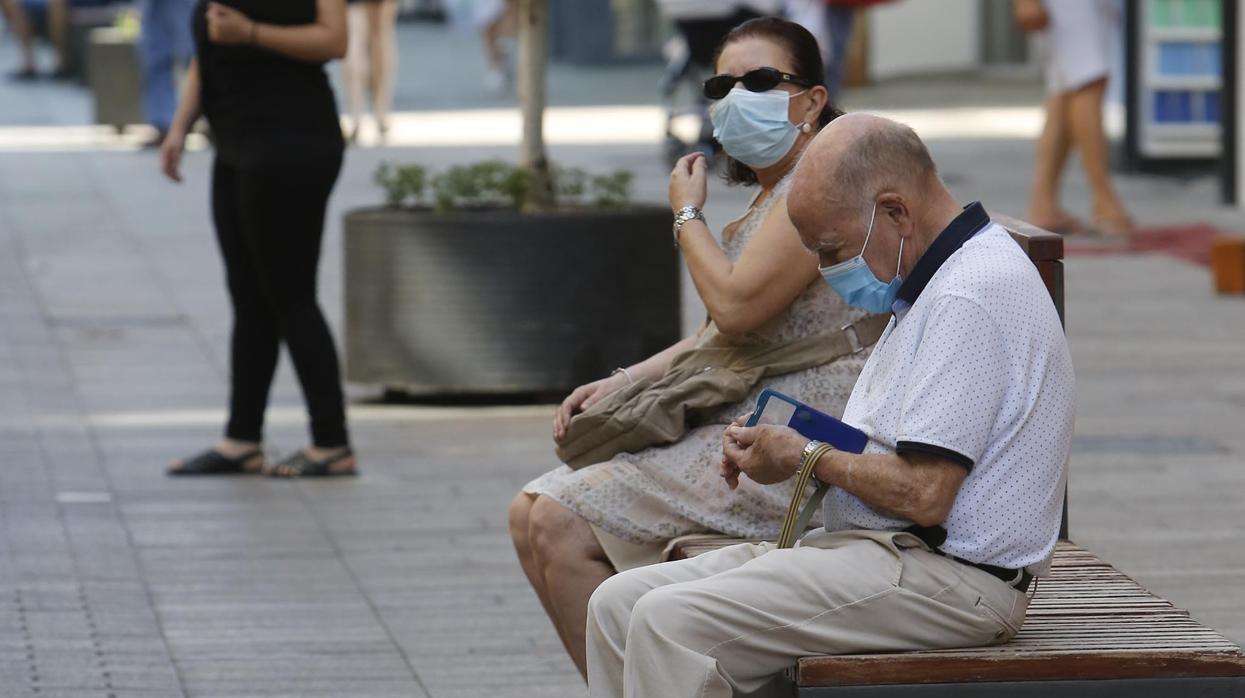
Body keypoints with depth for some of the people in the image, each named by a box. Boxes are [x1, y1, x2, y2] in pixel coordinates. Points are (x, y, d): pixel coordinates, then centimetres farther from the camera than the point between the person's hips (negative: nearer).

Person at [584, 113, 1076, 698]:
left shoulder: (973, 296, -17)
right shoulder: (930, 285, 18)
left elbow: (921, 494, -23)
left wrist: (807, 458, -5)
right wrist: (775, 446, 6)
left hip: (945, 578, -11)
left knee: (671, 624, -24)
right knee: (618, 604, 1)